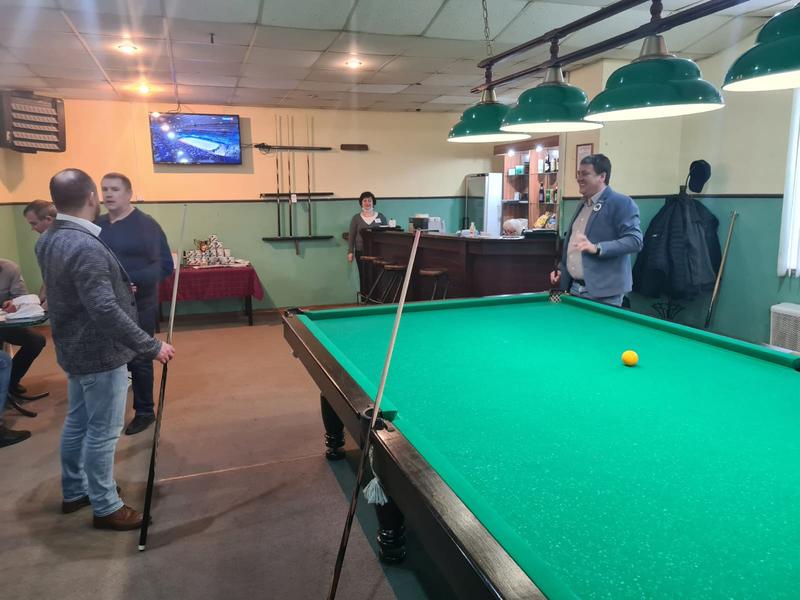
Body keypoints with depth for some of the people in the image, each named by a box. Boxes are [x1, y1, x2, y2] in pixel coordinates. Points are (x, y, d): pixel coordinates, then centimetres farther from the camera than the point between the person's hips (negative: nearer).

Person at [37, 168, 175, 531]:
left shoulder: (47, 240, 4)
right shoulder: (85, 247, -27)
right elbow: (105, 312, -31)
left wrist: (119, 288, 24)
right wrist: (152, 347, -26)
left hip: (74, 348, 10)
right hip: (99, 353, -10)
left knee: (76, 422, 21)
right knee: (103, 432, 3)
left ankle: (74, 492, 38)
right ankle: (106, 508, 17)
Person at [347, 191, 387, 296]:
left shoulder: (381, 217, 8)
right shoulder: (356, 218, 7)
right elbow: (351, 236, 7)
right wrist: (350, 252, 0)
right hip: (361, 252, 0)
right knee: (364, 277, 0)